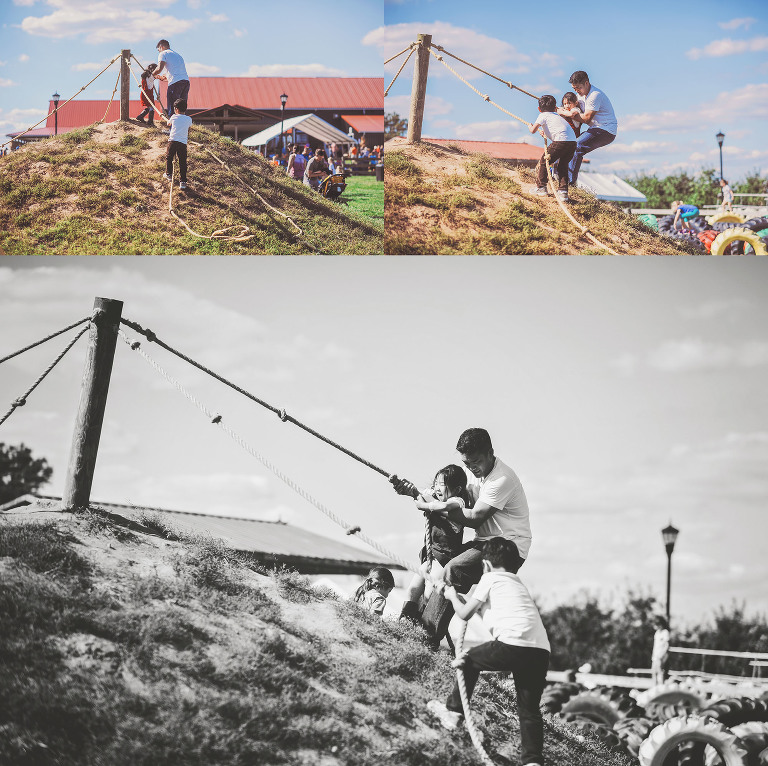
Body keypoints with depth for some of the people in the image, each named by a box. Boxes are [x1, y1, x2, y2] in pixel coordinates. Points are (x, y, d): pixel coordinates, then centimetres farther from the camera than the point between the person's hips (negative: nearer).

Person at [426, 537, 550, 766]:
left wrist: (453, 597, 35)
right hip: (541, 652, 6)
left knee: (470, 659, 22)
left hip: (513, 645, -6)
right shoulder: (518, 584, 33)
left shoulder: (490, 578, 13)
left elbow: (465, 613, 16)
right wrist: (464, 599, 52)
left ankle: (453, 711, 26)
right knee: (529, 709, 8)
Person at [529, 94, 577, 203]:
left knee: (543, 162, 11)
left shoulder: (543, 116, 12)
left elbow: (533, 130, 5)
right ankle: (563, 192, 10)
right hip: (573, 142, 6)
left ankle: (541, 188, 17)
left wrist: (530, 125, 27)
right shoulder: (557, 115, 32)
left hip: (561, 140, -6)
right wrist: (545, 131, 57)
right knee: (563, 165, 20)